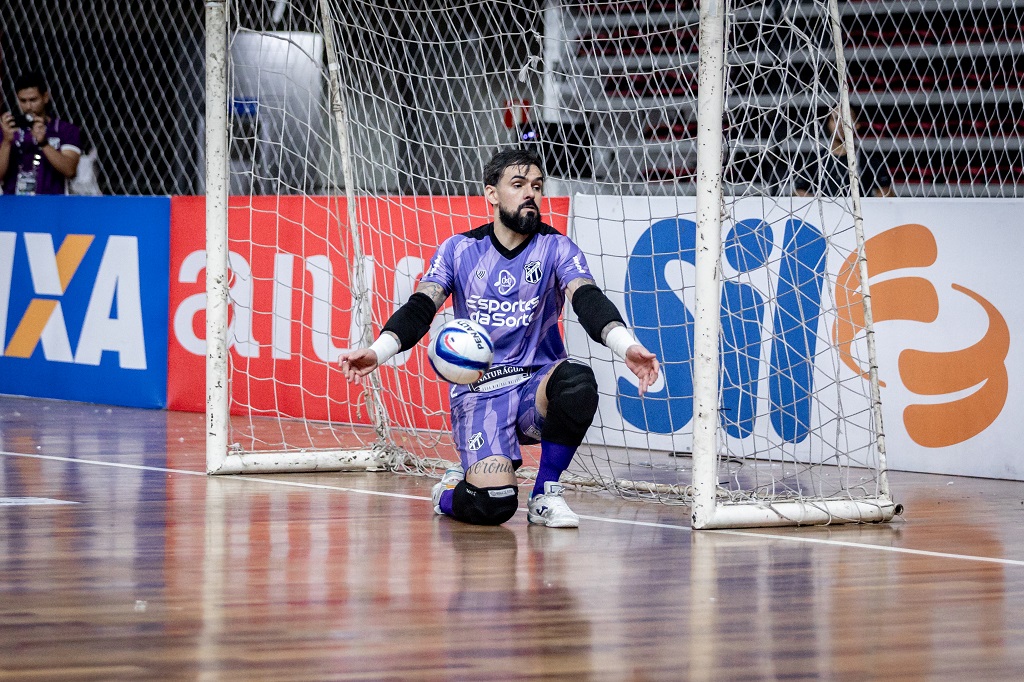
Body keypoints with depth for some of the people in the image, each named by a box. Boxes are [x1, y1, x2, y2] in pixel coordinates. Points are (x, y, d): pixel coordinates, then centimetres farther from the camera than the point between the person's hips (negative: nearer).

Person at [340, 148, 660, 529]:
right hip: (477, 392, -1)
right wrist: (376, 352, -22)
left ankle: (545, 494, -14)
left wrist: (625, 346, -37)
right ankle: (452, 489, 15)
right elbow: (419, 310, -1)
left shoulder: (556, 248, 1)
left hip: (536, 385, 1)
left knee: (577, 381, -37)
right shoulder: (459, 250, 5)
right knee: (492, 505, -25)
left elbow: (589, 301, -15)